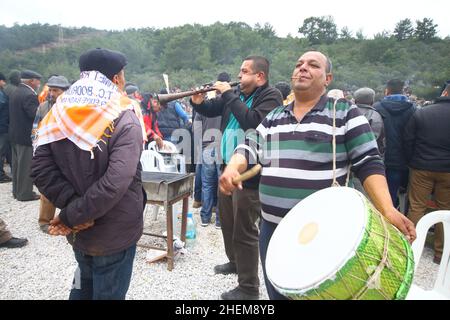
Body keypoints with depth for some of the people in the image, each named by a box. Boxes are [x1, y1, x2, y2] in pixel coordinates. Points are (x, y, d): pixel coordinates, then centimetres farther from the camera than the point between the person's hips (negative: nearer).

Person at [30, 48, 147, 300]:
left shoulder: (59, 113, -2)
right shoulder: (125, 120, -19)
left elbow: (41, 169, -9)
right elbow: (115, 183, -29)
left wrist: (72, 205, -14)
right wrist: (72, 216, -19)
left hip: (79, 231, 6)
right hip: (114, 232, -5)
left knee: (84, 286, 29)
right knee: (108, 293, 14)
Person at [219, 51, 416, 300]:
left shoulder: (345, 114, -4)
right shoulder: (273, 117, 11)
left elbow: (368, 163, -8)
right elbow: (249, 148, 8)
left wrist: (387, 210, -20)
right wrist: (232, 168, -14)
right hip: (272, 228, 5)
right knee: (277, 292, 21)